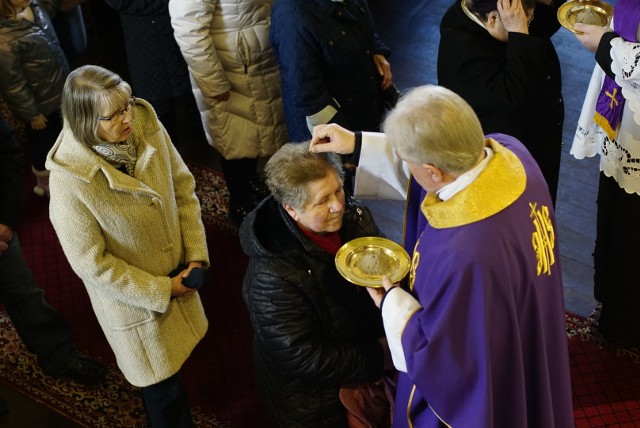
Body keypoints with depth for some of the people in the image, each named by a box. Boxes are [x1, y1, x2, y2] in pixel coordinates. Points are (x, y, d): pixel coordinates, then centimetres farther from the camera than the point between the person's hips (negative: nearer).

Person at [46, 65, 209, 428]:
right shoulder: (69, 182, -31)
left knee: (179, 360, 29)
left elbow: (184, 189, -4)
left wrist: (196, 254, -11)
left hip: (178, 276, 5)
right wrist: (161, 291, -16)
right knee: (165, 390, 15)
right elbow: (92, 264, -22)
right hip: (134, 300, -5)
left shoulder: (148, 127, -19)